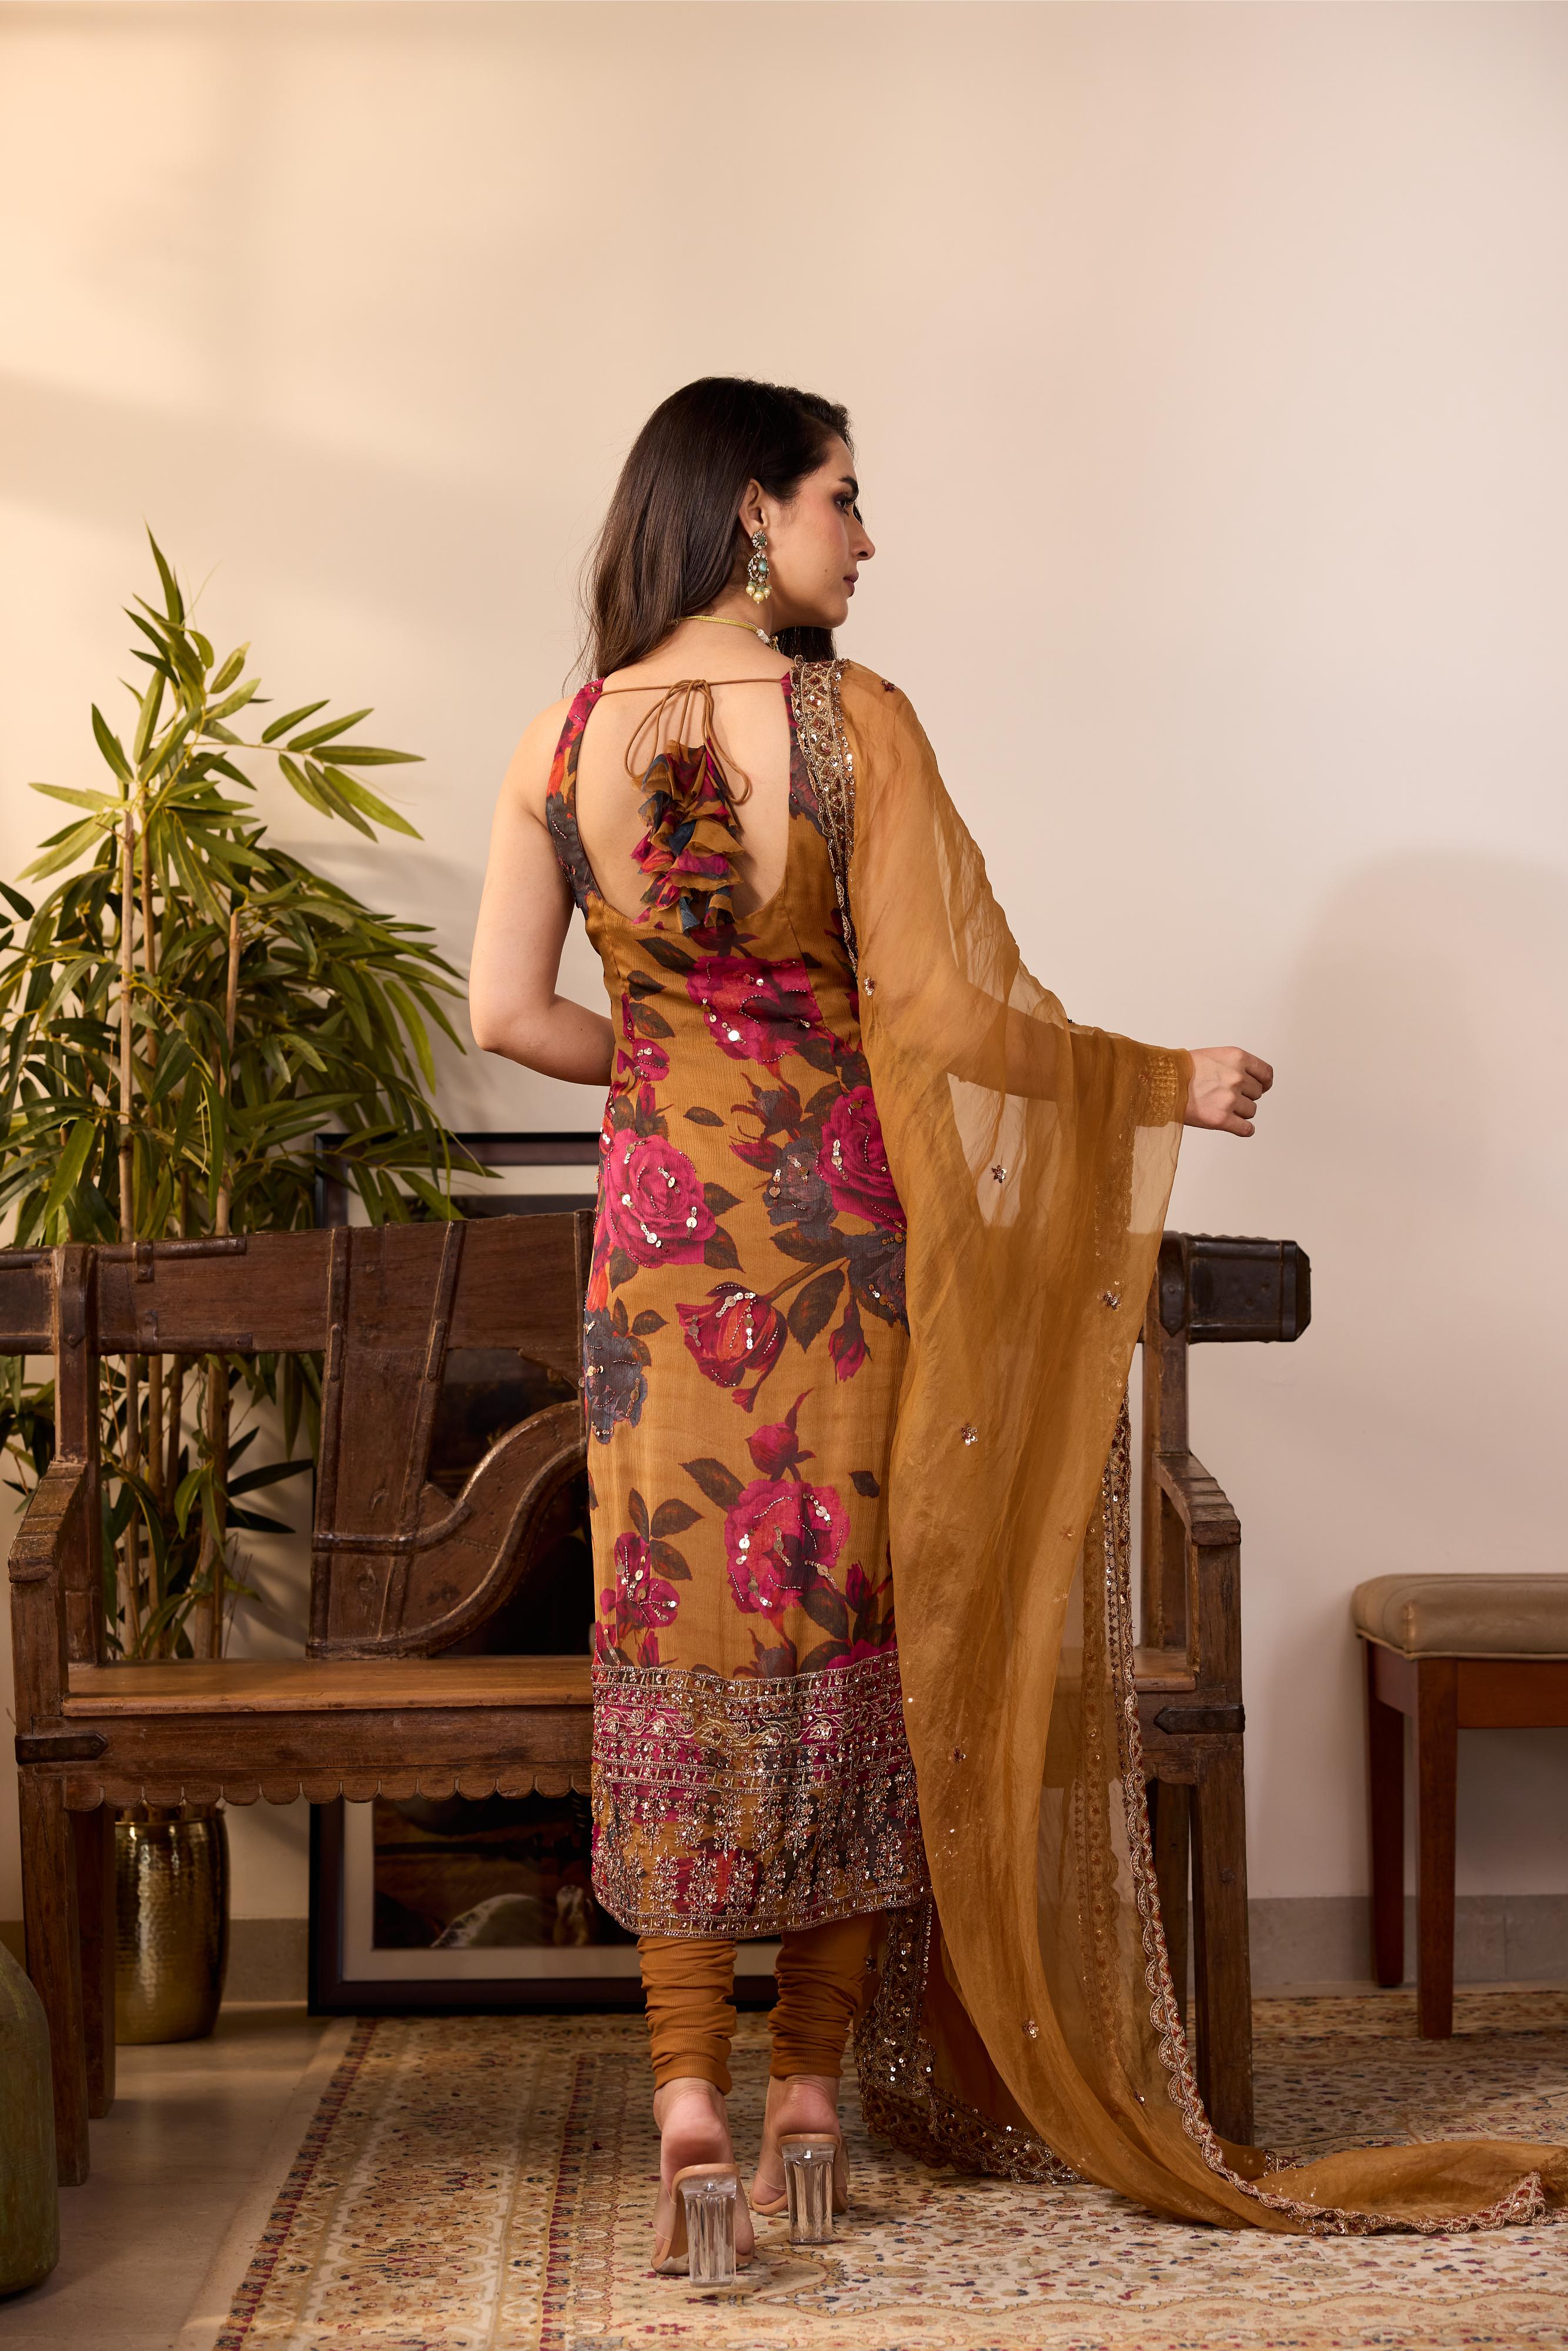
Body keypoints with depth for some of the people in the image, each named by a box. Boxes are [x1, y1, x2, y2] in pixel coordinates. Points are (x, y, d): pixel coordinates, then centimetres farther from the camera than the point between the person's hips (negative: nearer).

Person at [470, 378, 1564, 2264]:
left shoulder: (563, 743, 1)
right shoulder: (853, 722, -11)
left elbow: (507, 1010, 0)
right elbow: (943, 1011, -14)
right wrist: (1172, 1082, -3)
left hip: (666, 1227, 3)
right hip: (850, 1225, -3)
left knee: (687, 1643, 8)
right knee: (859, 1633, 9)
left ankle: (687, 2086, 3)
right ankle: (814, 2081, 16)